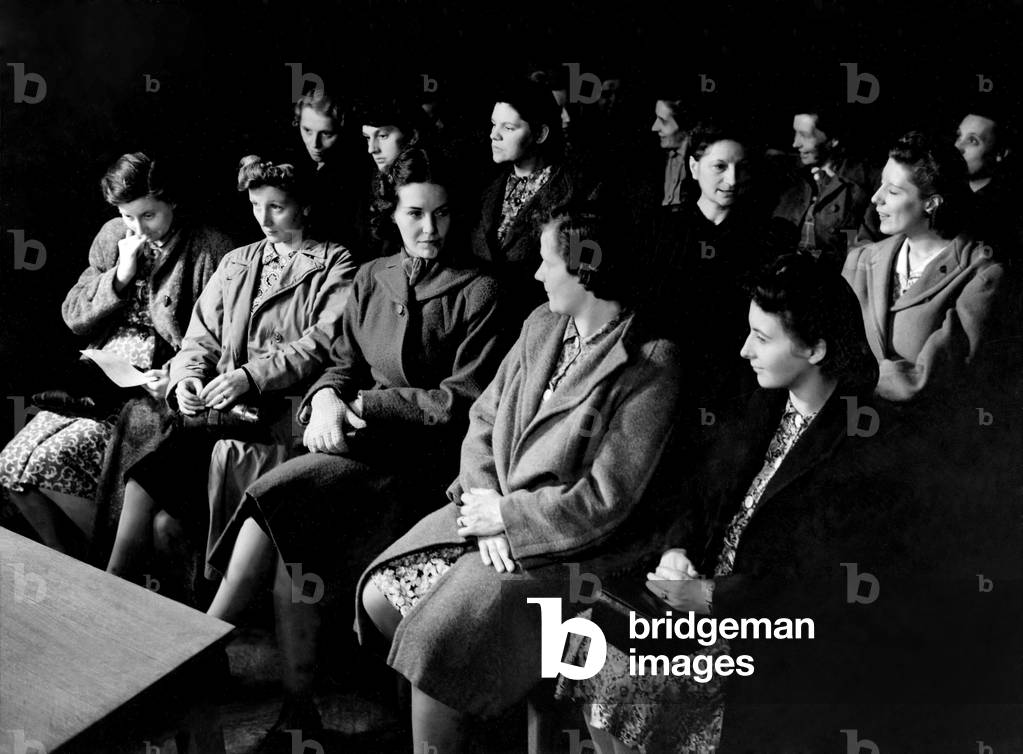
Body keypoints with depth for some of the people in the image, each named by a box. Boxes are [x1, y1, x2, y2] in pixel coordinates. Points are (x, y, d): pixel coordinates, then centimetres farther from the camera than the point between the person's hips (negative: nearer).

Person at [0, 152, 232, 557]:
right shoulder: (112, 236, 13)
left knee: (54, 461, -22)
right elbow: (73, 316, 12)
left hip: (157, 390, -7)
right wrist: (120, 276, -2)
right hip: (99, 383, 7)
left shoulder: (210, 249, -6)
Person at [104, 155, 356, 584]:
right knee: (141, 487, -20)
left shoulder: (335, 266, 8)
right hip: (217, 410, 5)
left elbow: (322, 344, -6)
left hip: (280, 414, -5)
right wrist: (187, 377, -2)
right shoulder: (235, 262, 26)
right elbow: (203, 336, 20)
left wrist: (251, 376, -16)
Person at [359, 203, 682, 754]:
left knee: (436, 634, -21)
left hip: (569, 544, -7)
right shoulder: (541, 326, 7)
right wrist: (484, 499, -9)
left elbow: (606, 498, -18)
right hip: (493, 509, 8)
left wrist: (505, 518, -13)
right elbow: (483, 419, 8)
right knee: (378, 595, -4)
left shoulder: (650, 366, -17)